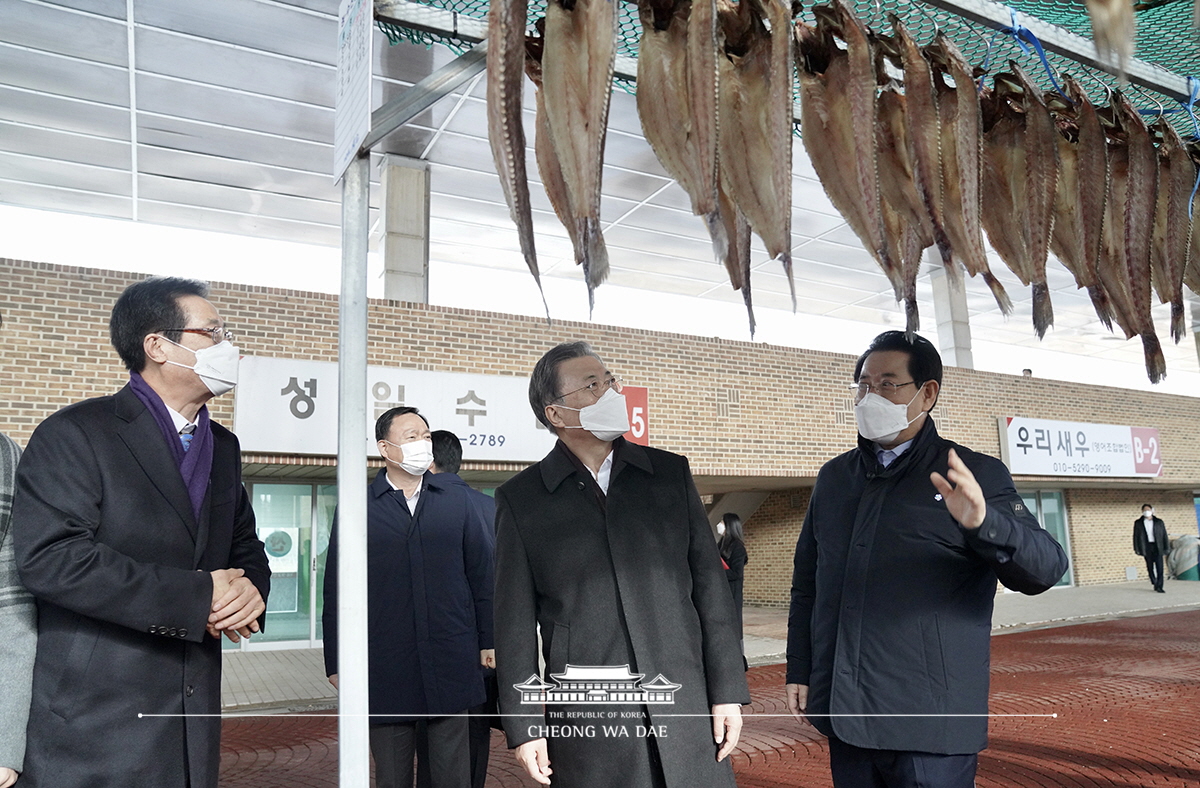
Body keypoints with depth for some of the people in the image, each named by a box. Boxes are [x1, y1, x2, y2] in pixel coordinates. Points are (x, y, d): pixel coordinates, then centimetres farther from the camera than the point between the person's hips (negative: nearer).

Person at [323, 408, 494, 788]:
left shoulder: (457, 502, 6)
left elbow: (482, 575, 8)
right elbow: (336, 592, 3)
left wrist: (489, 641, 5)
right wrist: (336, 662, 2)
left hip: (451, 664, 1)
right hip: (385, 668, -1)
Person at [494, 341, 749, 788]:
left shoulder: (670, 473, 6)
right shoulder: (521, 499, 1)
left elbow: (710, 586, 5)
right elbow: (516, 618, 1)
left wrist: (726, 692, 1)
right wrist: (523, 726, -2)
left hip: (682, 701, 2)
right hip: (586, 713, -1)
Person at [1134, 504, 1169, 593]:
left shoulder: (1159, 522, 7)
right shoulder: (1138, 523, 6)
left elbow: (1164, 535, 7)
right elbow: (1136, 536, 5)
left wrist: (1166, 548, 2)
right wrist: (1137, 549, -1)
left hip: (1157, 547, -1)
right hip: (1147, 547, 1)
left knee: (1159, 567, -9)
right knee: (1150, 567, 5)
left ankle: (1159, 587, -8)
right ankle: (1155, 584, 19)